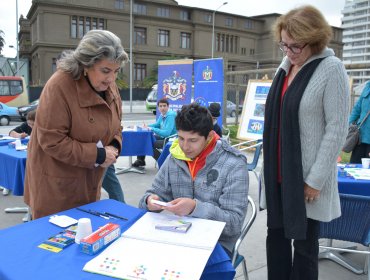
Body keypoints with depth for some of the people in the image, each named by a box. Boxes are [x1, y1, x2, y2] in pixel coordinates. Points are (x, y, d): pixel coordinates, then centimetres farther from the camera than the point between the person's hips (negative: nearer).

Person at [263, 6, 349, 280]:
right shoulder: (286, 65, 8)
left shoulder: (331, 68, -11)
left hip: (306, 175, -6)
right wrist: (272, 163, 13)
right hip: (279, 171, 6)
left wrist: (315, 180, -14)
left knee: (304, 242, 8)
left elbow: (337, 129, -13)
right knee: (276, 234, 14)